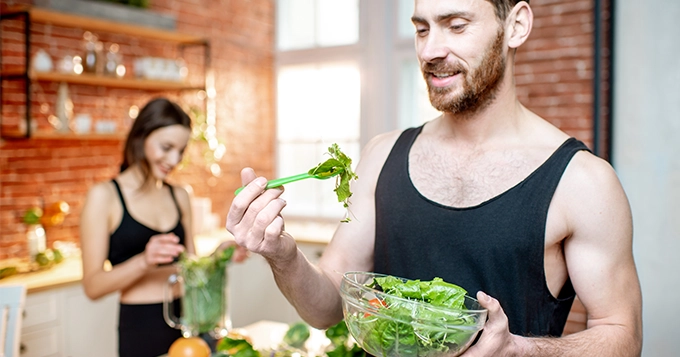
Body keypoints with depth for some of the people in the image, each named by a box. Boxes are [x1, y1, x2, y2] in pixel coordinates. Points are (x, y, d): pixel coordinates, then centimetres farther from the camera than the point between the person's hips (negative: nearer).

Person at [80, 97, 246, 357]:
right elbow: (92, 286, -11)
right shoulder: (104, 196, -7)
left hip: (188, 323, 5)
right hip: (140, 328, -4)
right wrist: (143, 262, -26)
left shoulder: (179, 196, 8)